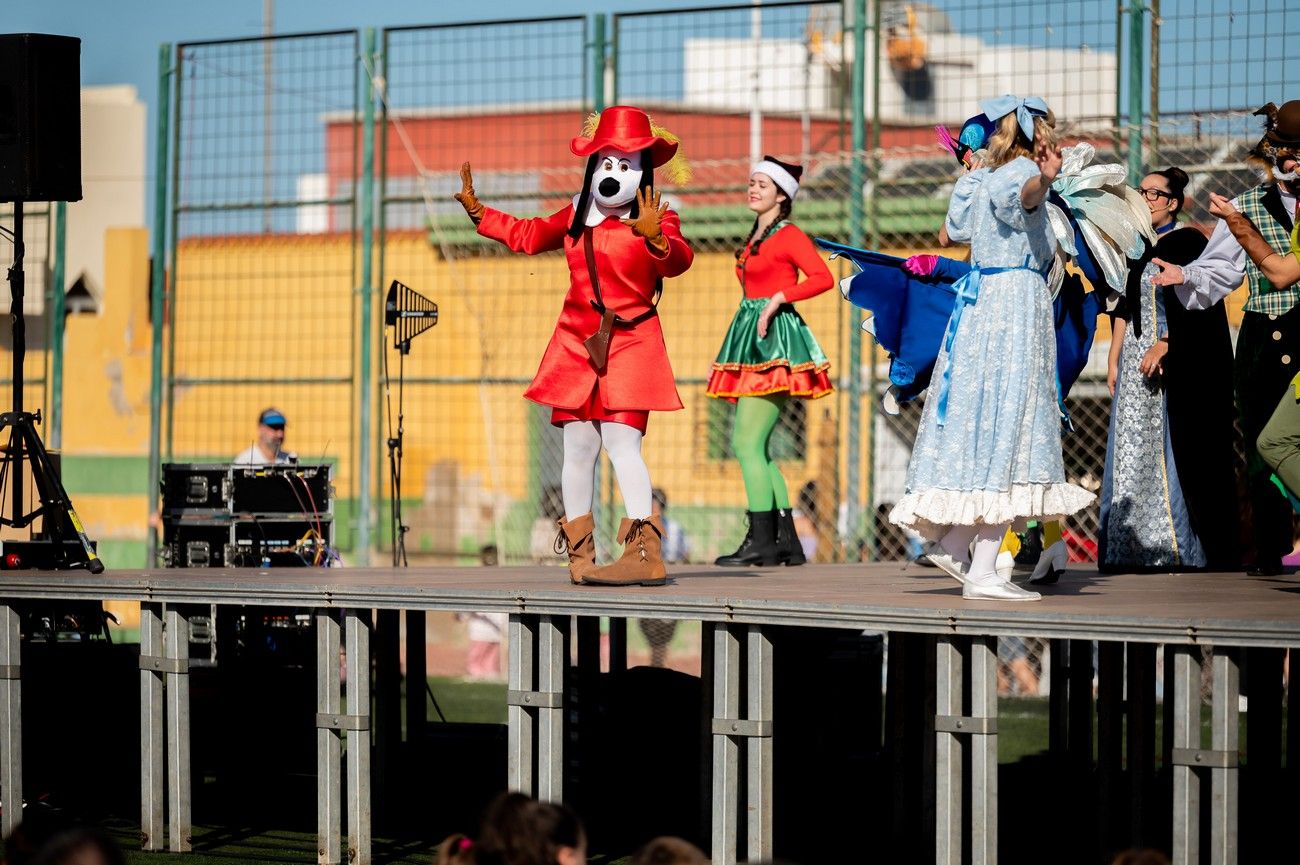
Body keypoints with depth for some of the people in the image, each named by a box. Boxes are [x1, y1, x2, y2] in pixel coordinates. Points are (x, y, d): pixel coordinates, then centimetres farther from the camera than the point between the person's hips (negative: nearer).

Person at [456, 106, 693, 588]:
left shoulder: (657, 220, -6)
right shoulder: (576, 217, 13)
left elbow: (678, 261, -26)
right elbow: (528, 236, 29)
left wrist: (655, 238, -46)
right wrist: (478, 212, 26)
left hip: (628, 345, -6)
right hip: (576, 346, 6)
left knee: (621, 442, -17)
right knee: (578, 446, 5)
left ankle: (645, 553, -20)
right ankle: (580, 554, 11)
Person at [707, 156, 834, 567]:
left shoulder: (789, 236, -6)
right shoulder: (755, 240, 20)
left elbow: (823, 277, -19)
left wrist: (778, 298, -21)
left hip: (774, 339, -10)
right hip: (752, 342, 10)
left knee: (748, 442, -14)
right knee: (757, 448, 7)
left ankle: (761, 541, -13)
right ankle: (787, 541, 9)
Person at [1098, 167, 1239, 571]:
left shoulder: (1188, 241, -5)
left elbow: (1196, 302, -13)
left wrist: (1164, 345, -20)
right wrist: (1114, 359, 11)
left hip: (1177, 361, -7)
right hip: (1136, 363, 7)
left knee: (1175, 450, -8)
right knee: (1133, 453, 3)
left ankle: (1180, 548, -6)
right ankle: (1136, 547, 4)